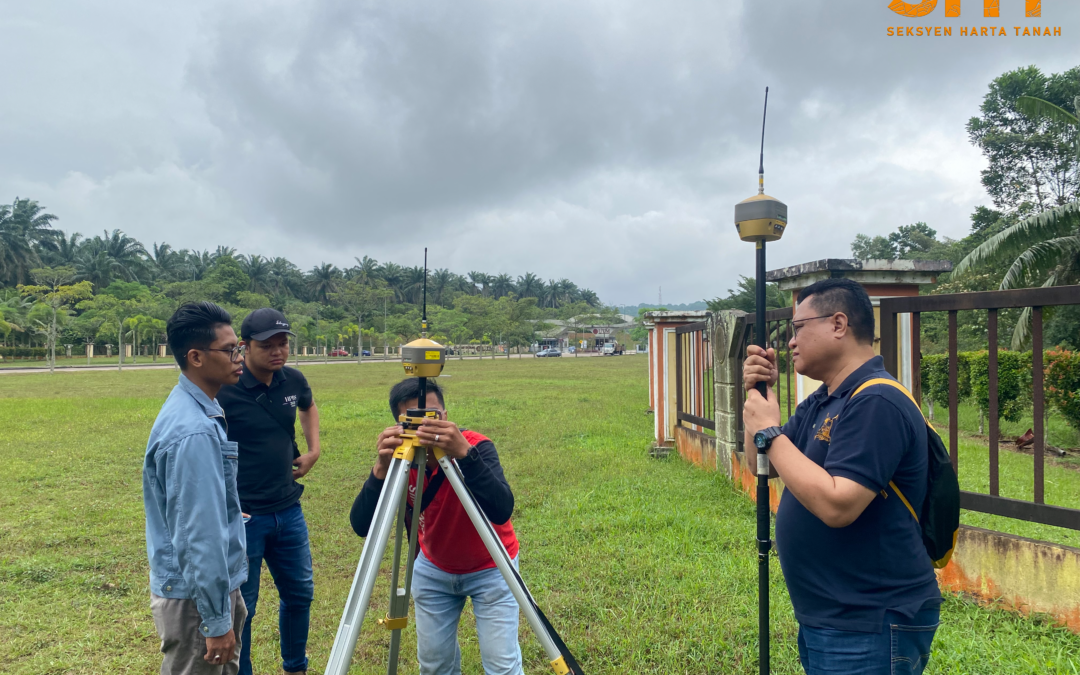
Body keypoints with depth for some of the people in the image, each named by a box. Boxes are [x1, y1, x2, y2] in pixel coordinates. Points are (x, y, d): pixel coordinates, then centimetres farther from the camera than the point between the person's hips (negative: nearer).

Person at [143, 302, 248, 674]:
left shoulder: (196, 409, 5)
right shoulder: (194, 431, -26)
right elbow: (199, 534, -25)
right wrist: (216, 622, -19)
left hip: (217, 584, 9)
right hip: (195, 596, -9)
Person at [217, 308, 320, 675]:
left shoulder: (293, 380, -1)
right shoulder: (224, 389, -18)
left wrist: (313, 450, 10)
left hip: (288, 510, 6)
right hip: (243, 516, -6)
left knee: (299, 593, 19)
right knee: (241, 606, 7)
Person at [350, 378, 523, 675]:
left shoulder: (475, 446, -27)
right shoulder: (398, 459, -18)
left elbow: (501, 511, -42)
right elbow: (362, 527, -27)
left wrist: (464, 454, -54)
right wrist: (381, 469, -43)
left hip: (490, 569, -3)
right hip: (433, 570, 3)